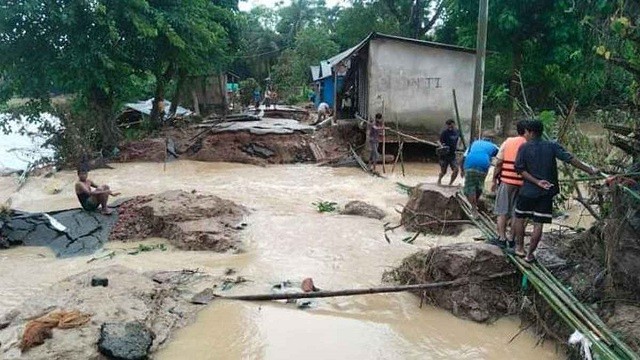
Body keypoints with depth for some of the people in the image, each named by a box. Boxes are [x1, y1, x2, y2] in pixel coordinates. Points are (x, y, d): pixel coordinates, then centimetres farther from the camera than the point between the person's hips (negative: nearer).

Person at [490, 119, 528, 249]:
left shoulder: (508, 142, 1)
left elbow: (499, 163, -1)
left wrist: (494, 180, 6)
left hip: (506, 181, 0)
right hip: (522, 183, 0)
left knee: (502, 211, 9)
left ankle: (502, 238, 8)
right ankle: (512, 240, 16)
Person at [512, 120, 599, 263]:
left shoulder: (524, 148, -6)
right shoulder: (552, 146, -2)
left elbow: (520, 169, -11)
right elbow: (571, 159, -8)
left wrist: (537, 181, -11)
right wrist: (590, 170, -3)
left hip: (527, 191, -1)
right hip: (546, 192, 2)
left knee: (519, 218, 18)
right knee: (538, 223, 5)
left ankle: (519, 247, 22)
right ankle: (530, 254, 8)